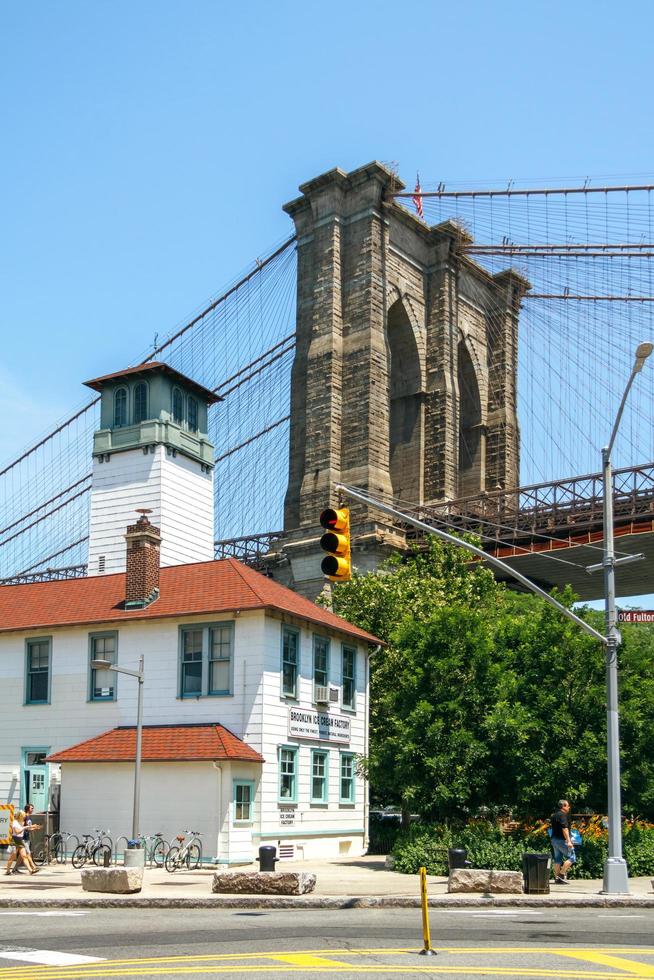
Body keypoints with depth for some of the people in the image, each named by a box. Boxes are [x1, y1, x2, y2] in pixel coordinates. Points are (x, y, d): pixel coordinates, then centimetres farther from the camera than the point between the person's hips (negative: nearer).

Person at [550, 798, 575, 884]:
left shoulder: (553, 815, 16)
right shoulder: (562, 815, -13)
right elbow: (564, 829, -21)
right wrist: (568, 841, -24)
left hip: (554, 839, 9)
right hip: (562, 840, -9)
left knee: (557, 859, 10)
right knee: (571, 857, -3)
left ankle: (557, 878, 8)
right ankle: (562, 874, -7)